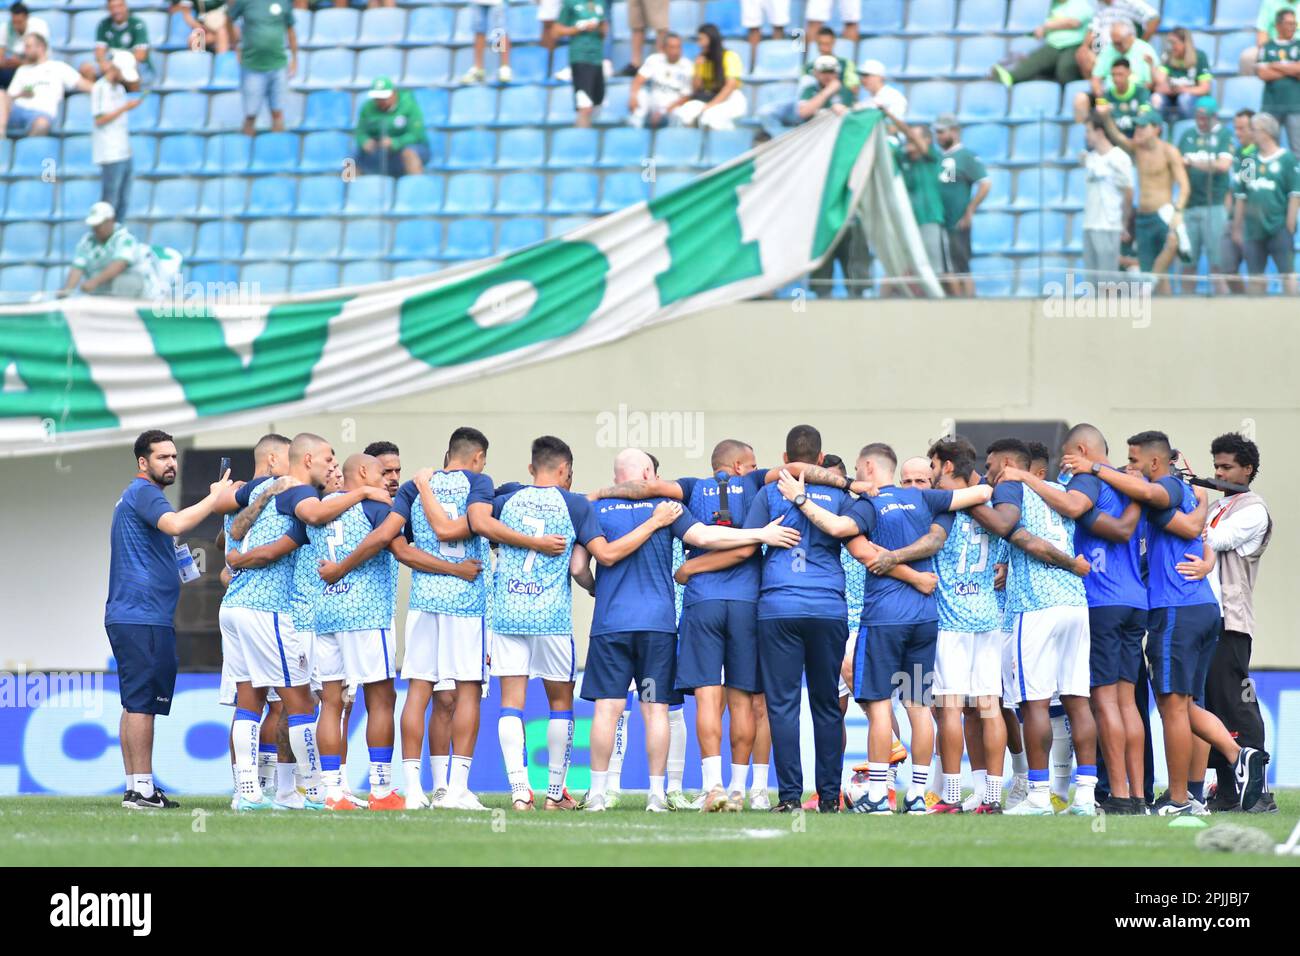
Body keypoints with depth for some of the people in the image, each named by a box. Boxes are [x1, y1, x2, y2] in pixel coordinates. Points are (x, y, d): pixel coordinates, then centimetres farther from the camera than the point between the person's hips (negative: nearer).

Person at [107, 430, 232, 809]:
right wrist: (215, 497, -22)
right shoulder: (144, 493, -10)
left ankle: (135, 787, 11)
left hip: (127, 617, 11)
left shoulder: (134, 496, 23)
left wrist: (175, 563, 24)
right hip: (143, 617, -11)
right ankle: (142, 788, -13)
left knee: (135, 703, 10)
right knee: (143, 703, -11)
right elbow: (175, 524, -29)